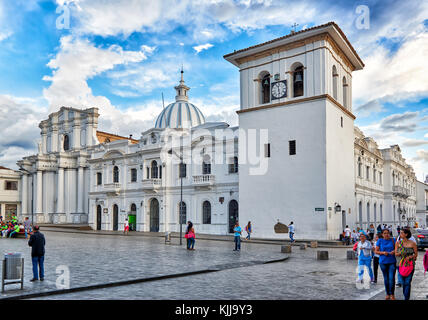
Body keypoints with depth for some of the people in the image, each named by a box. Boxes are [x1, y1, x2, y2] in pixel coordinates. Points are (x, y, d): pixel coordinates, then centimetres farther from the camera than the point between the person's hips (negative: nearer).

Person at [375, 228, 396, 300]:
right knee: (386, 278, 8)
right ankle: (387, 294, 21)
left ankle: (392, 294, 8)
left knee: (391, 278, -7)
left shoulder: (393, 240, 3)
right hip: (383, 262, 0)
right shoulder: (380, 241, 2)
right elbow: (376, 251, 3)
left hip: (392, 262, 0)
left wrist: (394, 251, -11)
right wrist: (383, 252, -14)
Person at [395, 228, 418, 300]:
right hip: (401, 264, 3)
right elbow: (396, 254, 5)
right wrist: (400, 253, -16)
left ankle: (406, 298, -4)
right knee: (403, 282, 9)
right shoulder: (398, 243, 3)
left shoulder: (412, 243, -6)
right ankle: (405, 295, 25)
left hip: (410, 264, -3)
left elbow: (416, 254, 2)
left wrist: (409, 257, -16)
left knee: (407, 282, -8)